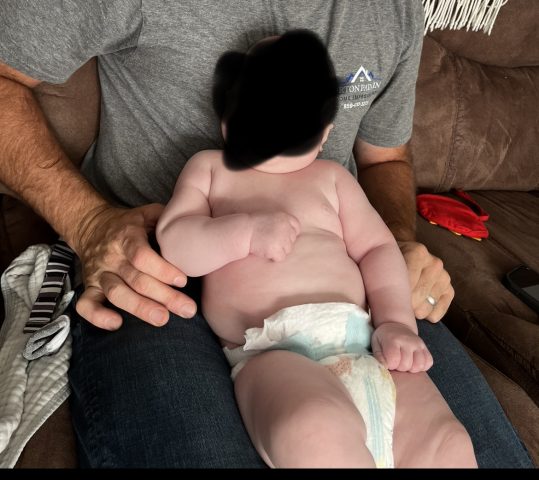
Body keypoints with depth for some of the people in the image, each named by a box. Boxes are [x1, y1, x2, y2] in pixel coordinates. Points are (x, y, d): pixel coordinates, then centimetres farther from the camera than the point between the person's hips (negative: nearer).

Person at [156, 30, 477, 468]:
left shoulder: (331, 177, 23)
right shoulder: (208, 168, 19)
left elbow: (378, 248, 14)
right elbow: (173, 247, 7)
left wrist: (397, 322, -3)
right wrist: (245, 230, -10)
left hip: (361, 343, 4)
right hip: (273, 353, -3)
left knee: (447, 446, -18)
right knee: (316, 437, -35)